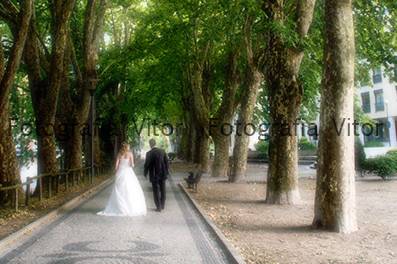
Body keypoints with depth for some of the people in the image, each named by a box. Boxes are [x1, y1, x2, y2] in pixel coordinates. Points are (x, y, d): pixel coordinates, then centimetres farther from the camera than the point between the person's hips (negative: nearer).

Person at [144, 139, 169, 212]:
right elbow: (166, 162, 2)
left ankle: (159, 207, 10)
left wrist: (145, 174, 6)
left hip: (154, 175, -4)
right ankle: (162, 205, 26)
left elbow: (147, 165, -11)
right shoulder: (162, 151, -1)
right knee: (162, 190, 16)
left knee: (156, 191, 6)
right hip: (163, 174, 4)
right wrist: (166, 172, 14)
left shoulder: (149, 153, -13)